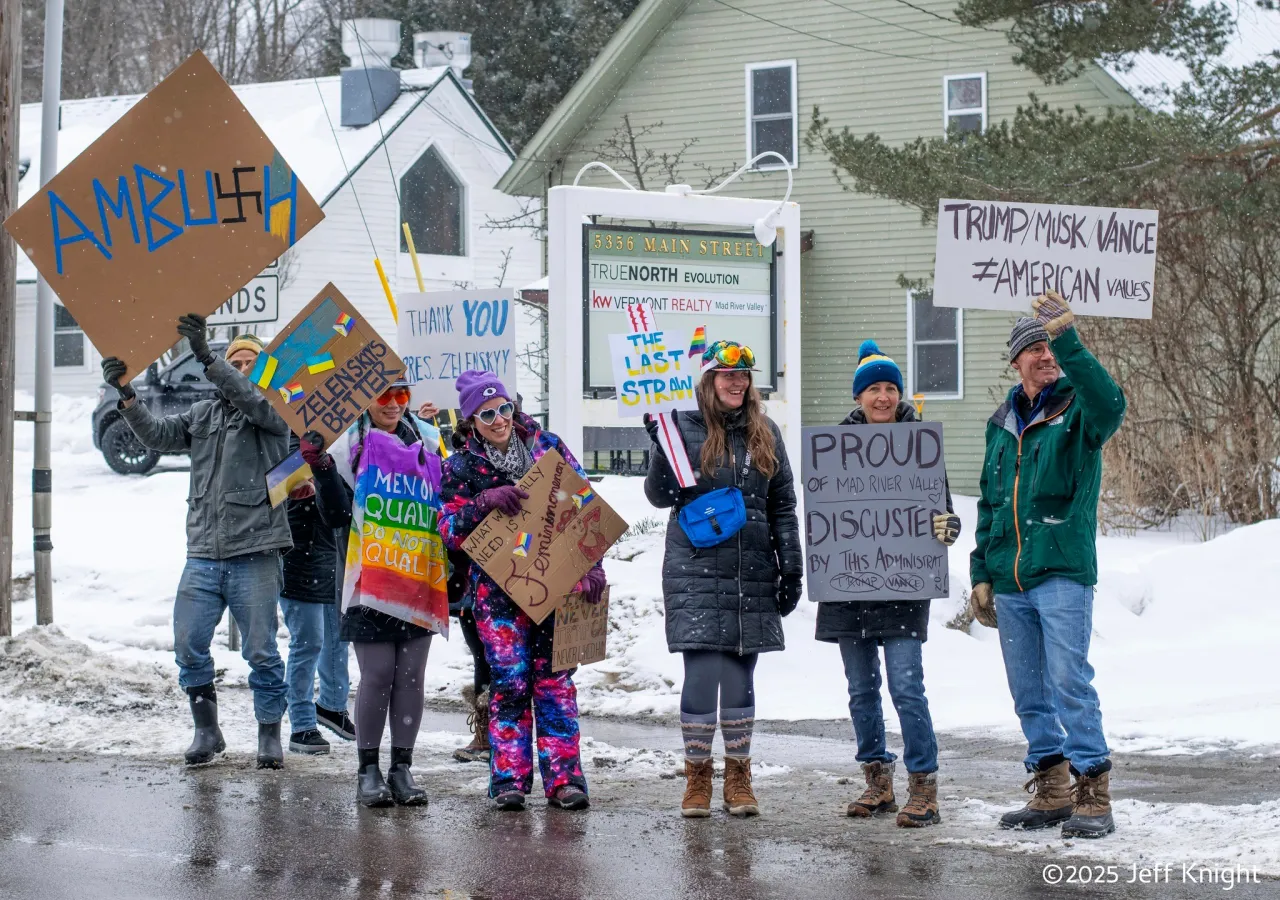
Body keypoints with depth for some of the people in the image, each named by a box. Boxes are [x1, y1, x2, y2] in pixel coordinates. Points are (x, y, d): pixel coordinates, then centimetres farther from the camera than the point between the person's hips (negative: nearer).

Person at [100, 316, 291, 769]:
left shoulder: (274, 413, 1)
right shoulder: (203, 414, 16)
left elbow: (252, 399, -20)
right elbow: (158, 434, 6)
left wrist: (207, 357, -32)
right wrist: (127, 396, -10)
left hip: (254, 556, -4)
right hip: (203, 556, 4)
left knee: (261, 651, 0)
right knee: (189, 646, 2)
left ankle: (269, 735, 13)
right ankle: (206, 730, 16)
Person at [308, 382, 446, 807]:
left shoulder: (428, 441, 11)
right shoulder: (348, 445, 1)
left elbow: (448, 499, 21)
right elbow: (336, 514, -6)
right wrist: (322, 471, -19)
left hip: (420, 577, 3)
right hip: (370, 578, -3)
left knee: (411, 674, 3)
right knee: (377, 674, -5)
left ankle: (402, 768, 10)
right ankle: (368, 769, 6)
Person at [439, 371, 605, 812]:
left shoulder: (546, 445, 5)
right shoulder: (461, 468, 2)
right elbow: (450, 530, -5)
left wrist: (591, 562, -3)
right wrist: (486, 502, -22)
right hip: (497, 587, -1)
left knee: (555, 676, -1)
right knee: (509, 679, -6)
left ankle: (564, 777, 0)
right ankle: (509, 778, 0)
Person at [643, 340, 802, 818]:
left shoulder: (764, 433, 10)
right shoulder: (684, 428, 0)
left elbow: (783, 504, 13)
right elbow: (661, 496, -3)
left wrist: (791, 565, 8)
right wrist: (661, 446, -17)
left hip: (752, 576, 3)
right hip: (697, 571, -3)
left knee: (740, 679, 5)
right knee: (701, 676, -7)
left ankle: (738, 779, 14)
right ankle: (697, 777, 6)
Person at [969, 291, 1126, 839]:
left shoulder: (1078, 411, -1)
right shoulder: (1002, 424, 17)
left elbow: (1110, 404, -28)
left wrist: (1067, 340, -34)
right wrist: (981, 573, 17)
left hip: (1062, 573, -6)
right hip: (1009, 582, 6)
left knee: (1069, 682, -11)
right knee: (1028, 692, 9)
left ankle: (1093, 796, -6)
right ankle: (1051, 792, 18)